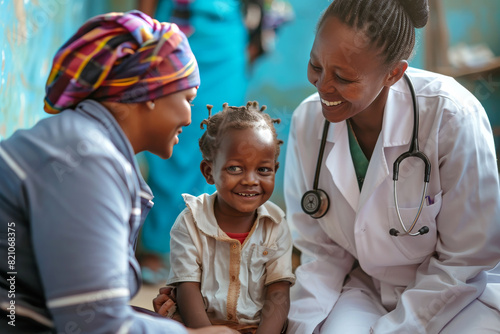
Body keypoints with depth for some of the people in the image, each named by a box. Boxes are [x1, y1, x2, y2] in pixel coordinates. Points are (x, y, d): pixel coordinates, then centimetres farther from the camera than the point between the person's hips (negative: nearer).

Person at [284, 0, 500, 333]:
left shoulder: (452, 117, -24)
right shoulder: (307, 121, -10)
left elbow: (465, 260, -16)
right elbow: (319, 248, -1)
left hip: (461, 290, -2)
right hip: (366, 288, 2)